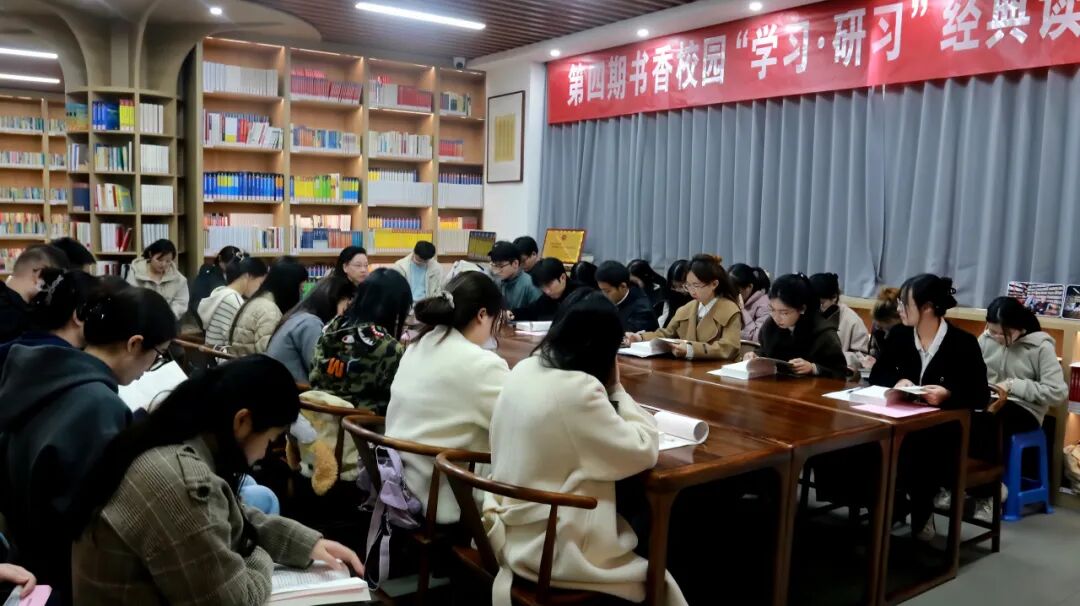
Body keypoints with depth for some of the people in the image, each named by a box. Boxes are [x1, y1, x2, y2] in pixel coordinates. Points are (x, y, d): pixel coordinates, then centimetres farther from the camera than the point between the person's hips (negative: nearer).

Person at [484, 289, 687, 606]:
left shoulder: (523, 370, 1)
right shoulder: (578, 389, -24)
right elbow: (645, 451, -16)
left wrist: (606, 391, 6)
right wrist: (616, 389, -7)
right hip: (547, 548, -8)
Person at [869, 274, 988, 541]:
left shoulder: (964, 343, -9)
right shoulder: (899, 335, 4)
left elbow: (981, 396, -9)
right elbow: (877, 374, 9)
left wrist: (948, 394, -27)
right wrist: (898, 381, -12)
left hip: (950, 431, -4)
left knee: (916, 453, -32)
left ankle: (921, 511, -4)